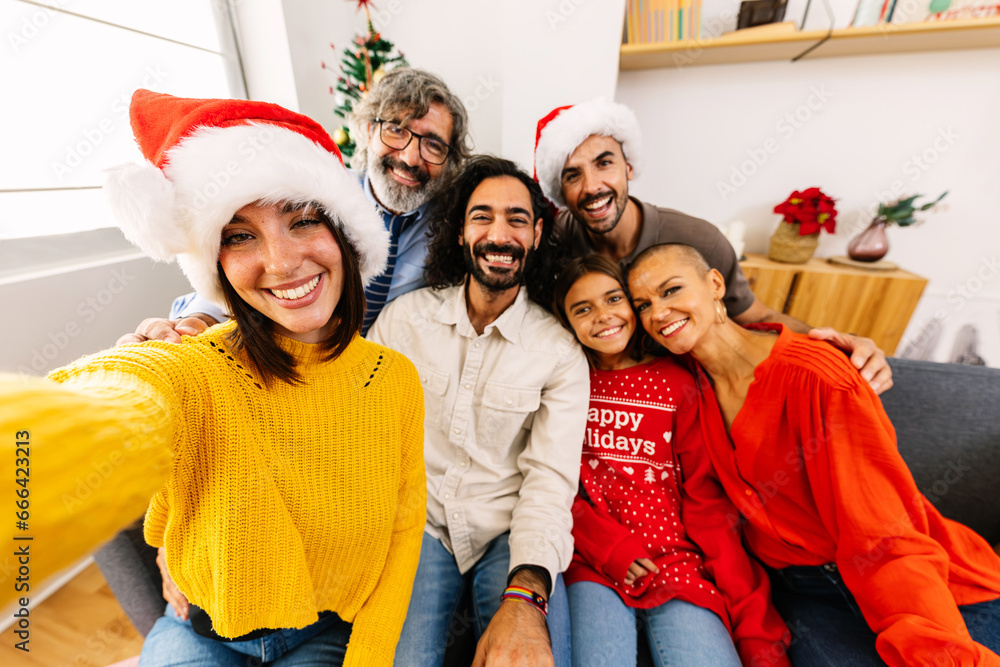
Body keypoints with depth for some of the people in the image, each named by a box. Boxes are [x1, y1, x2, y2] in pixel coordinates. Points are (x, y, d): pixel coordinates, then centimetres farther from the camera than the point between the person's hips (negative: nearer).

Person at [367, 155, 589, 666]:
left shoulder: (561, 353, -5)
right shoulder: (404, 316, -1)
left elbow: (550, 479, -10)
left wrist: (525, 595, -23)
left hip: (510, 531, 0)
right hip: (416, 518, 1)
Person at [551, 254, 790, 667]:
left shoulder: (677, 382, 1)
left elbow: (707, 498, -1)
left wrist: (756, 627, -5)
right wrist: (610, 548, -11)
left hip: (677, 560, 2)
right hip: (593, 563, -1)